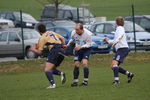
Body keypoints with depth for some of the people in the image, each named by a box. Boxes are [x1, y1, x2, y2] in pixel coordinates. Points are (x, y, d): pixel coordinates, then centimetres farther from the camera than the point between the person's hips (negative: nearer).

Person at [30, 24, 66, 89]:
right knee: (52, 69, 19)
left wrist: (33, 49, 23)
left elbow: (39, 52, 6)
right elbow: (62, 38, 26)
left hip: (54, 51, -7)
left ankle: (53, 84, -28)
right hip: (62, 51, 7)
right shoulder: (52, 33, 24)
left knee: (47, 70, -9)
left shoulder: (42, 38, 5)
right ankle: (60, 73, -10)